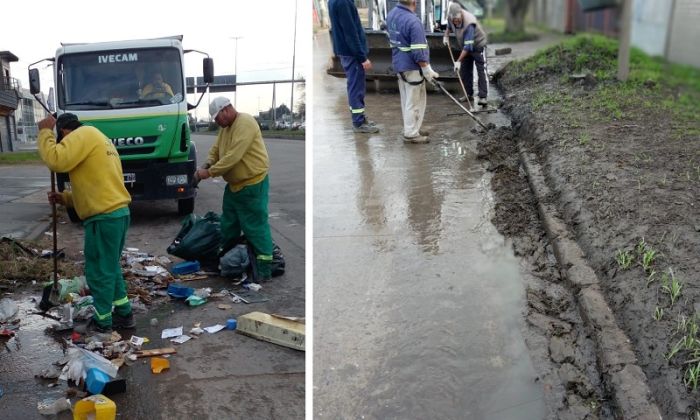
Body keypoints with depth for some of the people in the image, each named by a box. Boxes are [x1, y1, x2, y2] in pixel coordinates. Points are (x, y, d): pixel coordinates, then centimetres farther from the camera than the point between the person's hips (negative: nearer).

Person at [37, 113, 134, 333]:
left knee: (98, 271, 2)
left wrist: (45, 132, -6)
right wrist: (65, 198, 19)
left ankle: (102, 322, 13)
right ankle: (123, 314, 26)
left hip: (104, 217, -10)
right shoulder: (99, 140, 24)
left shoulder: (84, 134, -6)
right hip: (118, 212, 10)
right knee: (110, 268, 20)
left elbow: (56, 160, -21)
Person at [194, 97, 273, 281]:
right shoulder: (226, 127, 12)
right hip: (234, 184, 10)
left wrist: (210, 172, -22)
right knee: (228, 223, 17)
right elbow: (215, 150, 13)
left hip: (252, 183, -9)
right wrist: (207, 165, -7)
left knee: (256, 225, -5)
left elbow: (233, 156, -27)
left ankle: (265, 267, 1)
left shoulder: (245, 123, -19)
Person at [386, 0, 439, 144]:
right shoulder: (413, 21, -23)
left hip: (399, 65, 8)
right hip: (412, 67, -8)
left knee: (406, 100, 17)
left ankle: (410, 128, 28)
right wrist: (428, 71, -14)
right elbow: (418, 53, -22)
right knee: (414, 101, 3)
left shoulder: (391, 14, 3)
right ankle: (411, 134, 10)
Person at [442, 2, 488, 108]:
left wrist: (458, 61, -39)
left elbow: (468, 46, -38)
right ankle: (469, 95, 17)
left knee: (481, 71, -14)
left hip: (478, 45, -7)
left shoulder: (469, 24, -38)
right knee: (464, 71, 7)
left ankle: (483, 97, -18)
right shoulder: (451, 17, -15)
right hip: (466, 47, 7)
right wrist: (446, 36, -3)